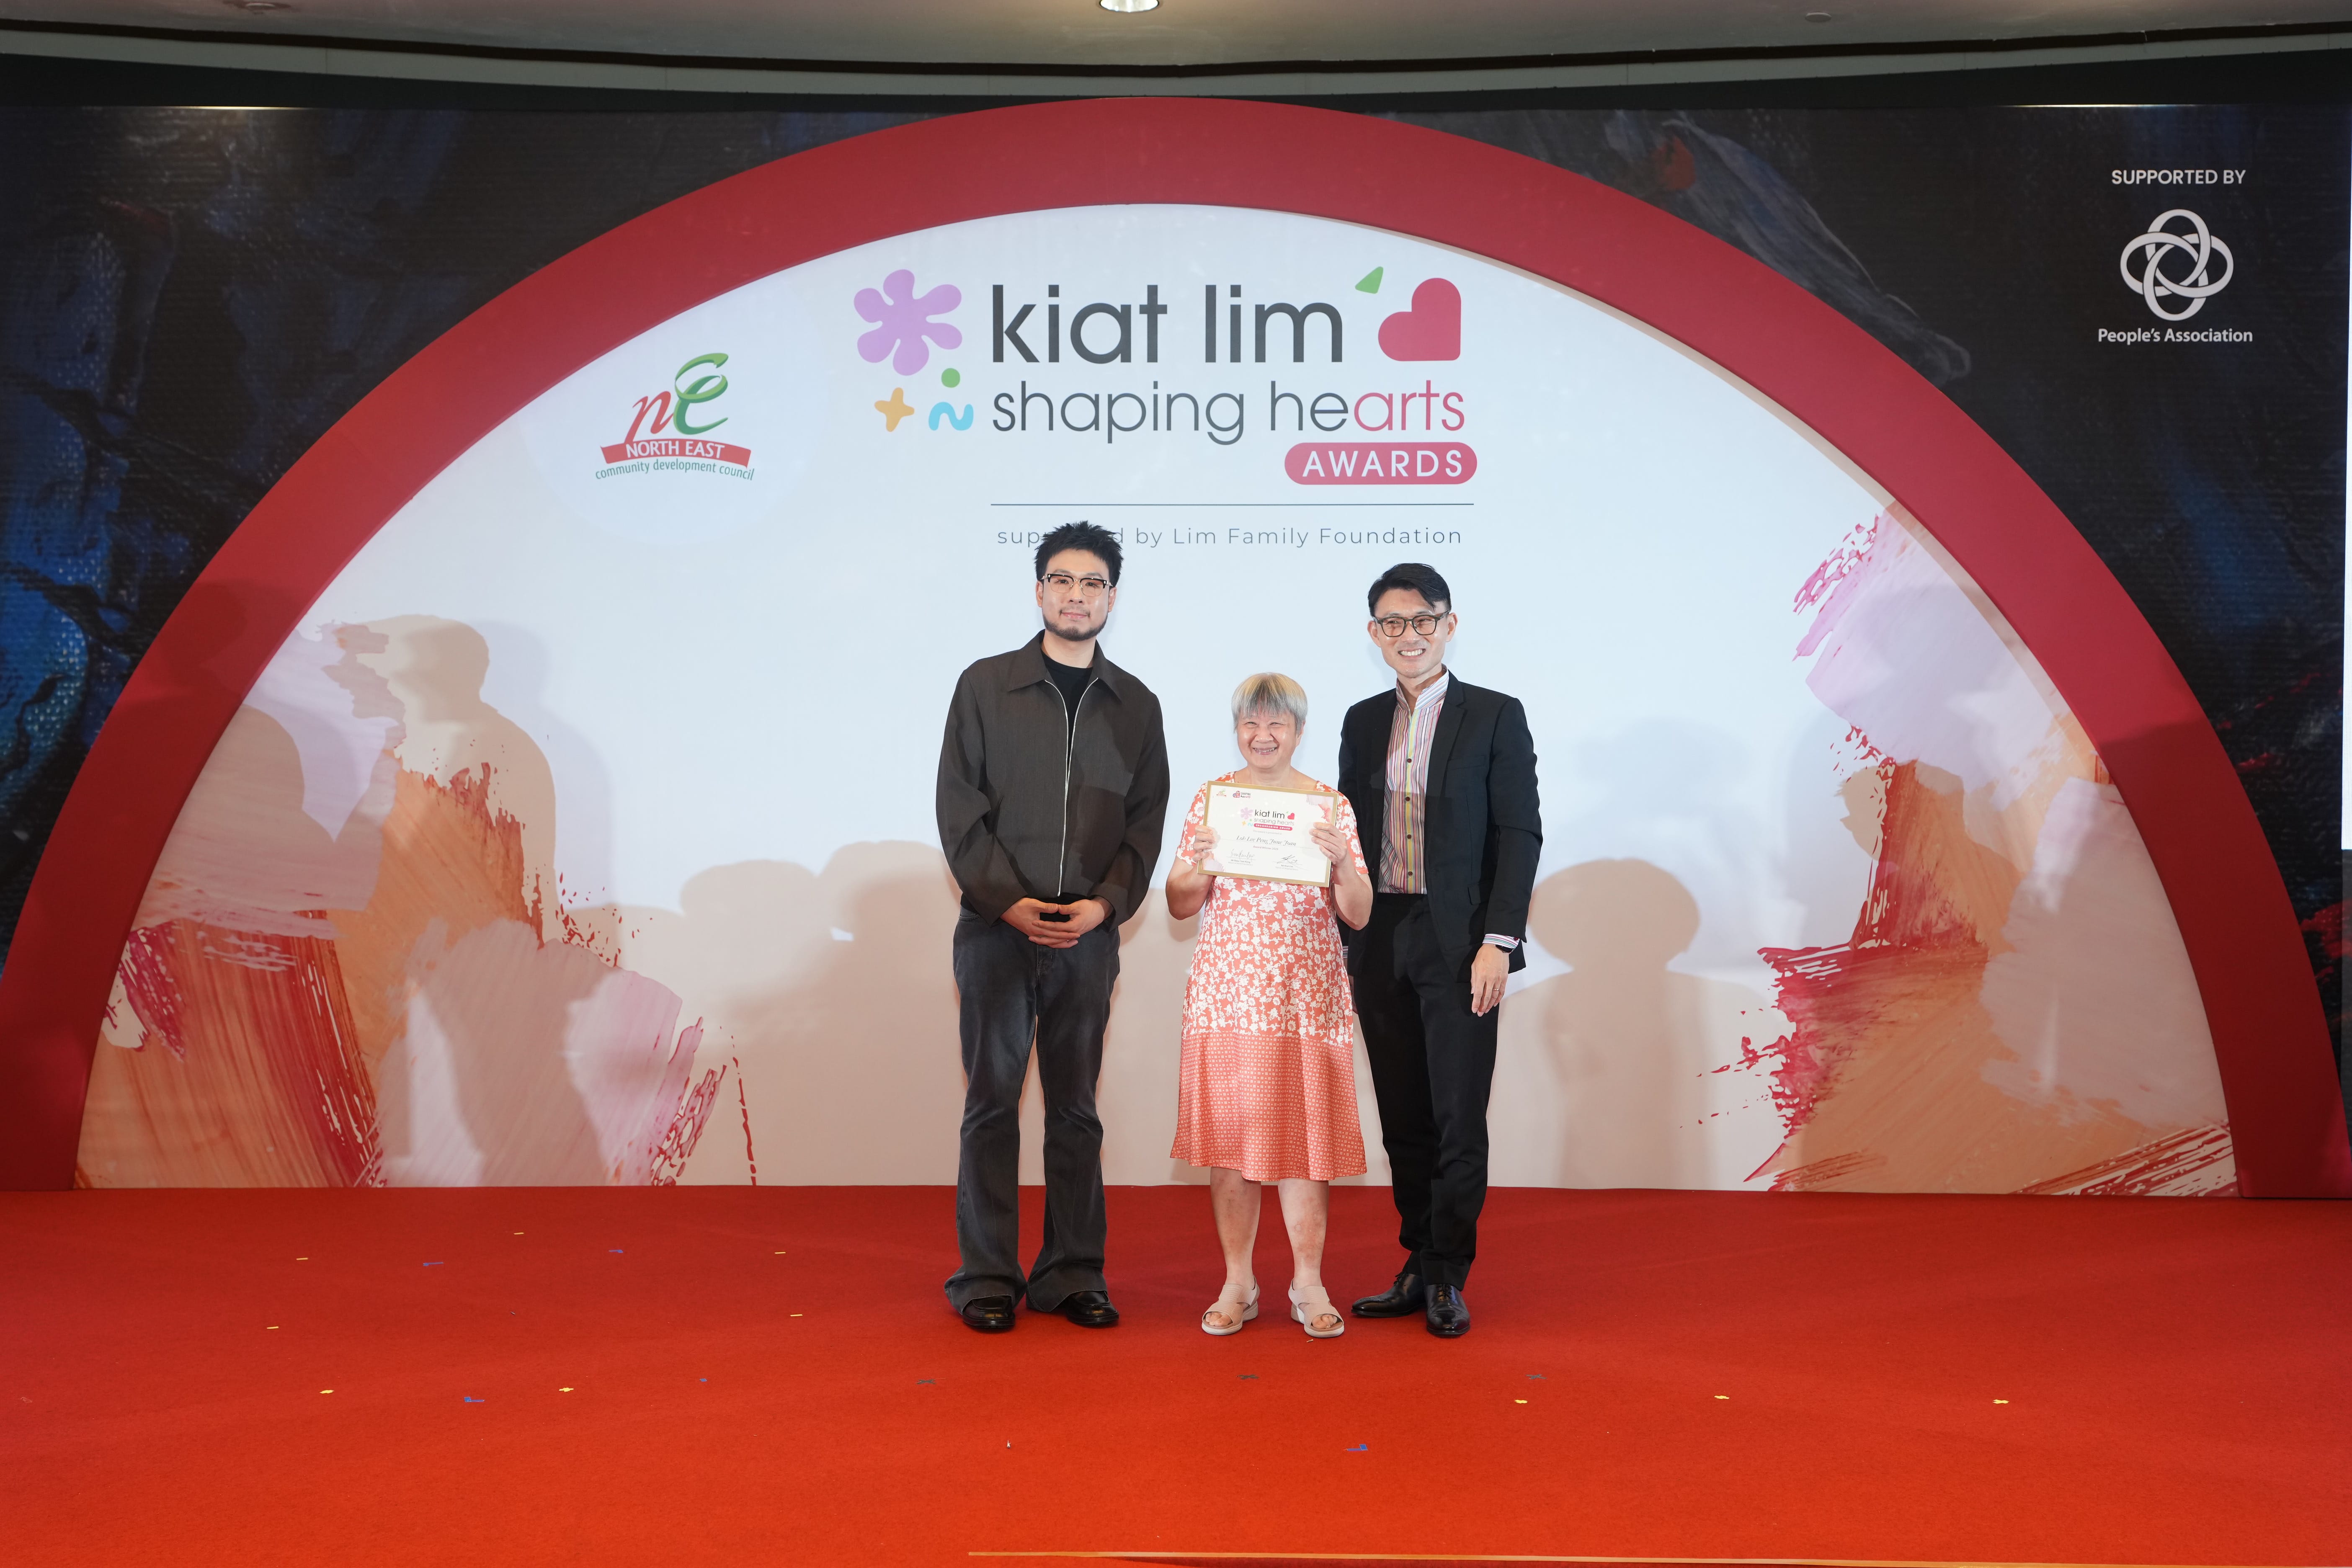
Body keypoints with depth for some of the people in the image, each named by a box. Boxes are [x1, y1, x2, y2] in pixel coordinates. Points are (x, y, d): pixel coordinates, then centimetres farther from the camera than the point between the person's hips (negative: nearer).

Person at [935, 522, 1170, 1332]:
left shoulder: (1135, 704, 11)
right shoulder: (986, 686, 5)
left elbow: (1147, 819, 8)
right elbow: (959, 809, 0)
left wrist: (1106, 904, -7)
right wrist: (1007, 901, -10)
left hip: (1090, 933, 2)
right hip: (996, 928, -2)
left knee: (1075, 1107, 7)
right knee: (992, 1103, 1)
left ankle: (1072, 1274, 15)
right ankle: (987, 1278, 9)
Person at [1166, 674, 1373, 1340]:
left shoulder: (1331, 805, 5)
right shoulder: (1211, 799, 7)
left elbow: (1358, 915, 3)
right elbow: (1179, 906, 7)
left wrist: (1341, 861, -15)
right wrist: (1202, 866, -13)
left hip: (1307, 993, -1)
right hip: (1227, 991, 1)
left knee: (1307, 1134, 0)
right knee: (1227, 1132, 2)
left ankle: (1309, 1284, 12)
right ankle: (1238, 1283, 15)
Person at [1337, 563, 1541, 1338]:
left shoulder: (1496, 717, -1)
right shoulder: (1363, 722, 12)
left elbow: (1520, 834, -6)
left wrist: (1498, 942, -13)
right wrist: (1346, 938, 8)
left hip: (1459, 945, -4)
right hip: (1379, 945, 4)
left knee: (1459, 1117, -1)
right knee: (1404, 1119, 9)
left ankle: (1449, 1279, 10)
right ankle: (1419, 1269, 20)